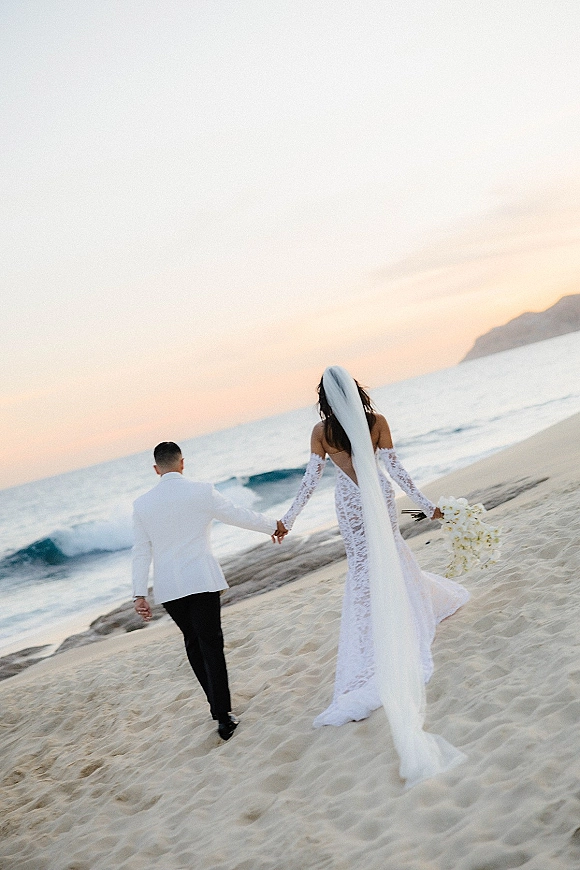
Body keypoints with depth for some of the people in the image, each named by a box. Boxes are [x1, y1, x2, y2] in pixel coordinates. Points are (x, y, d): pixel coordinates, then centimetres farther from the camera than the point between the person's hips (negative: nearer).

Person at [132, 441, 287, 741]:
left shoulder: (142, 504, 1)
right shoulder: (201, 492, -7)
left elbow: (141, 552, 4)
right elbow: (239, 515, 1)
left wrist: (139, 593, 8)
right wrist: (274, 525, 17)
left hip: (168, 587, 3)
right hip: (202, 580, -3)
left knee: (193, 642, 18)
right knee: (211, 644, 1)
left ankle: (218, 704, 26)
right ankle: (223, 716, -3)